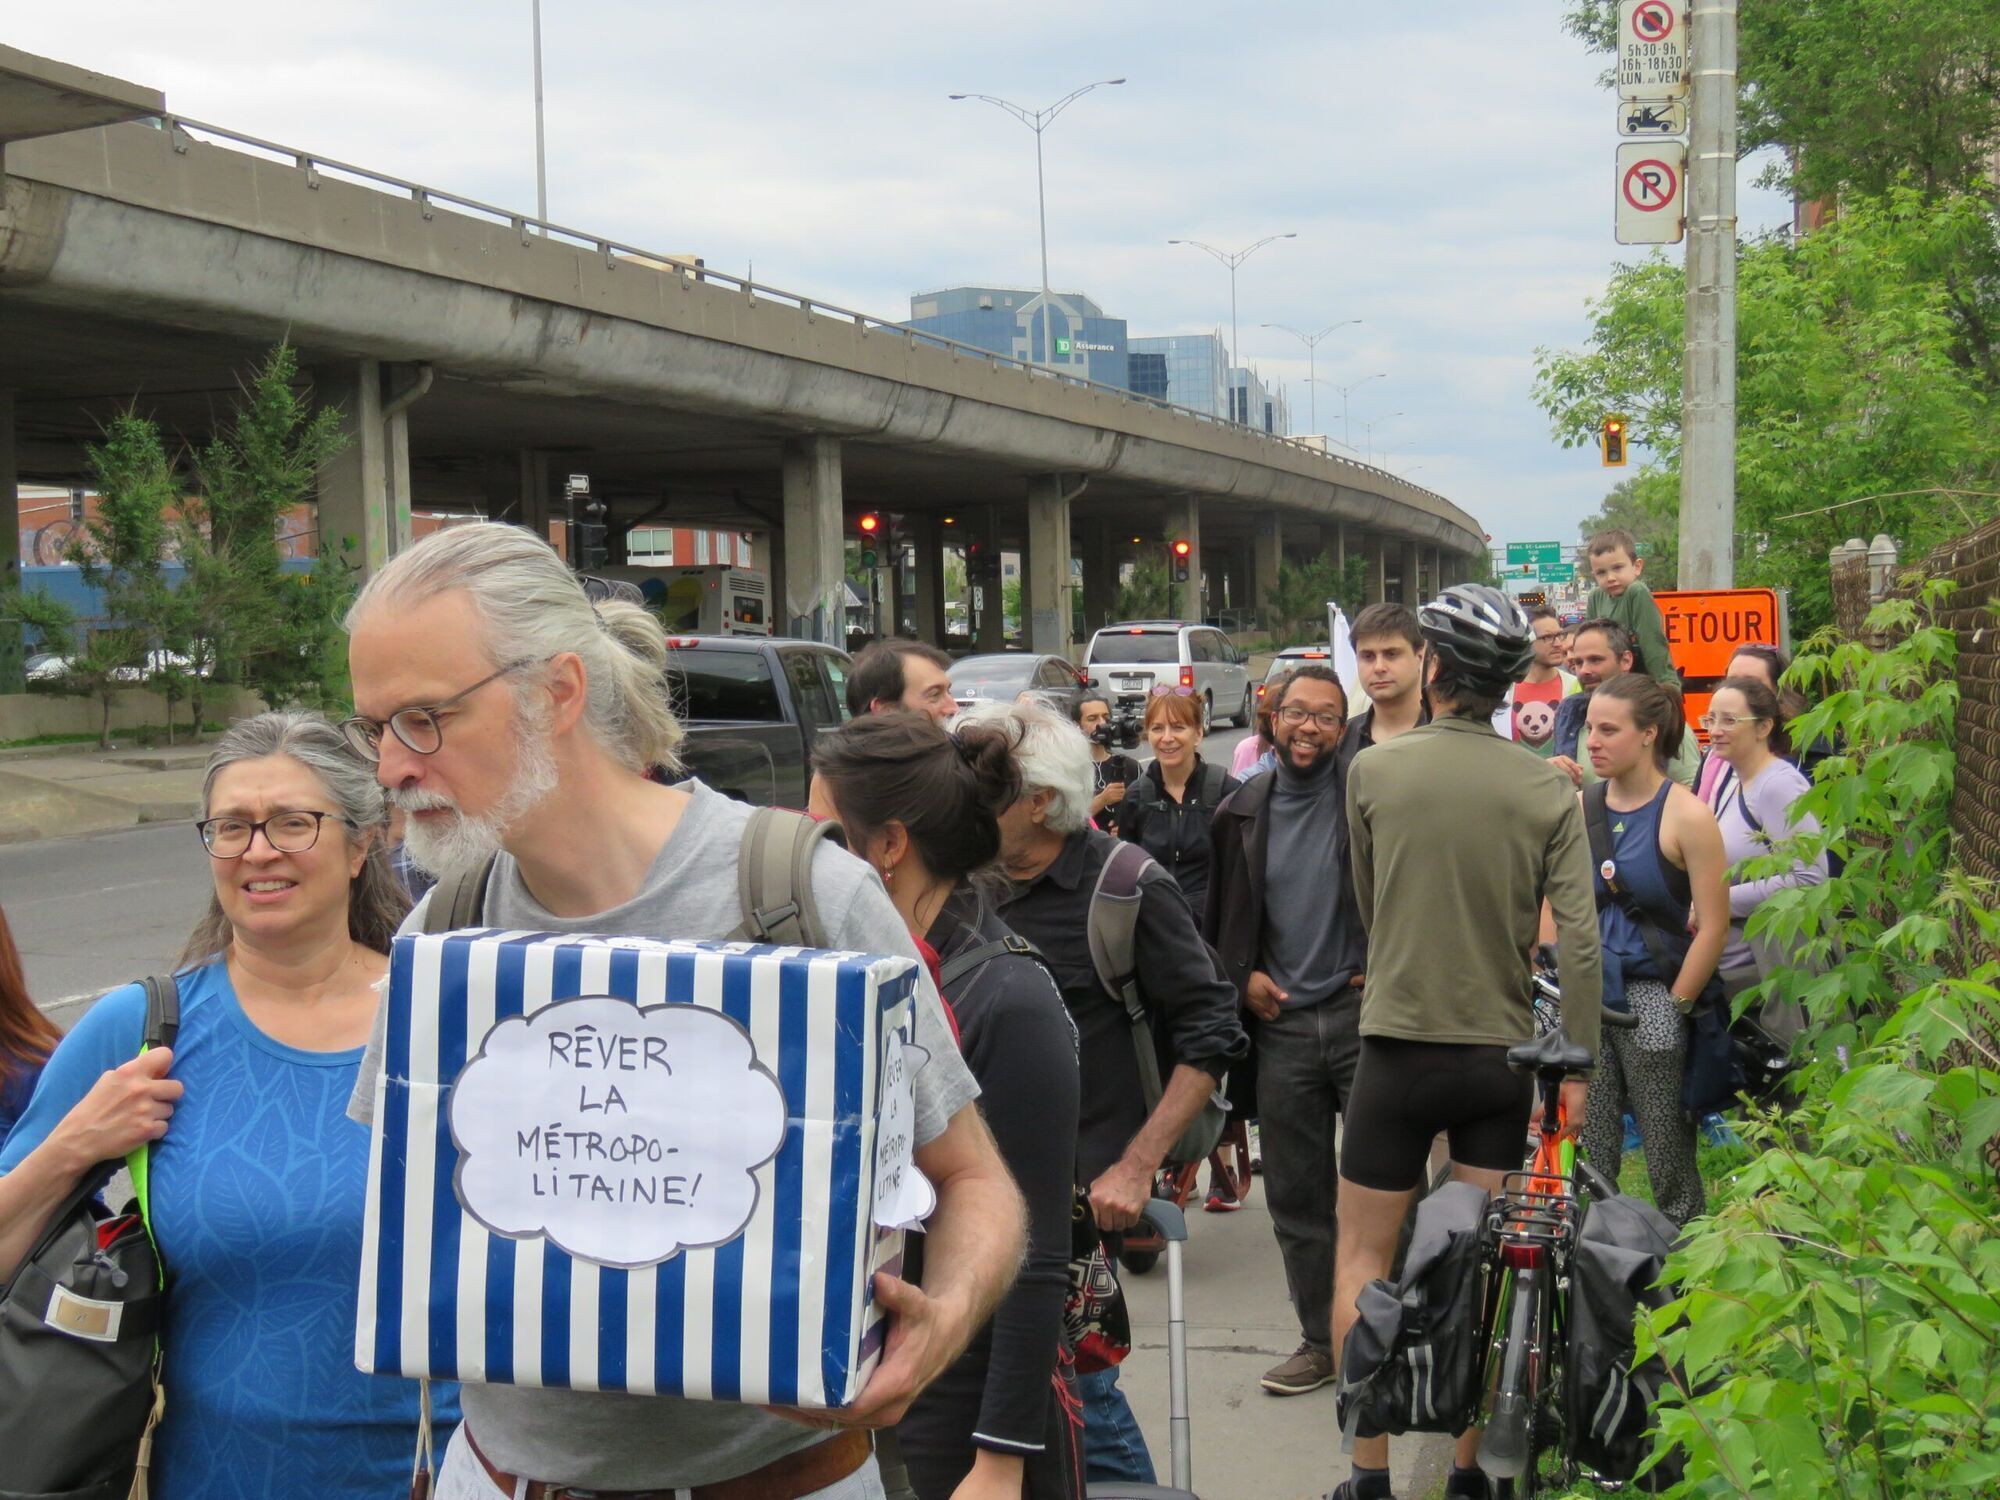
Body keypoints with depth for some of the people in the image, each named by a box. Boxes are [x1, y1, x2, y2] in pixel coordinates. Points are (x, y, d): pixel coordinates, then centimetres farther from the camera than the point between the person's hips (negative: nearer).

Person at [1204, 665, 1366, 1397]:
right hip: (1281, 1023, 4)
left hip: (1363, 1011, -3)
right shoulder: (1243, 812, 9)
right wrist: (1241, 977, 4)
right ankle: (1322, 1341, 21)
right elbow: (1220, 916, 19)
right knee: (1296, 1195, 9)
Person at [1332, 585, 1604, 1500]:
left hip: (1400, 1045, -2)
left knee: (1361, 1258, 9)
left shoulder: (1374, 770, -7)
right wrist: (1576, 1065, -1)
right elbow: (1580, 938, -8)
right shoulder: (1549, 790, -4)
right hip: (1503, 1054, 2)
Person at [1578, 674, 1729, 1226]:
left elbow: (1712, 927, -6)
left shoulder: (1686, 815, -5)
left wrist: (1675, 1006, -8)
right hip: (1585, 998, 4)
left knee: (1669, 1159, 1)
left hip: (1652, 999, -4)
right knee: (1585, 1160, 2)